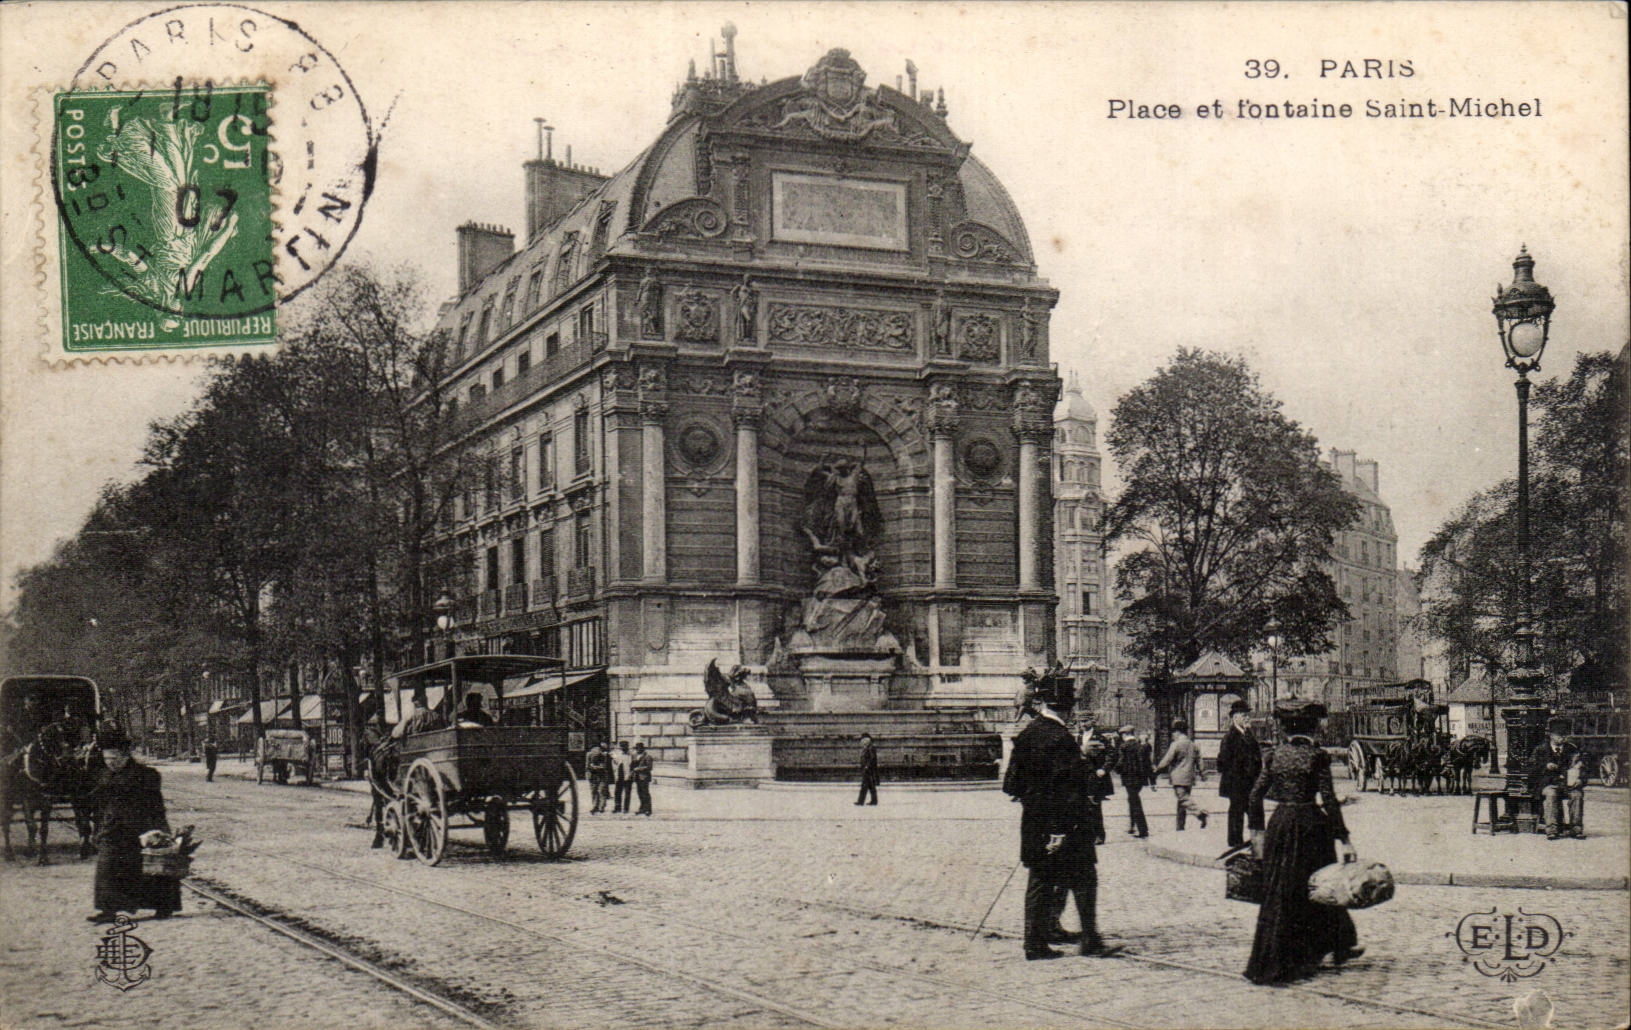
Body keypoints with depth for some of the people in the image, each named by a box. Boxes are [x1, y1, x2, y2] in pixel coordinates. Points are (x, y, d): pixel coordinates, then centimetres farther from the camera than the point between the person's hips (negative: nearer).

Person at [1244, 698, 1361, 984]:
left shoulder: (1275, 754, 2)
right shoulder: (1317, 756, -9)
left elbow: (1256, 794, 3)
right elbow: (1328, 799, -12)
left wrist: (1257, 829, 14)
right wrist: (1341, 837, -10)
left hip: (1280, 823, 3)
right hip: (1310, 824, -3)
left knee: (1278, 892, 8)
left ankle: (1268, 963, 9)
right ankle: (1341, 945, 29)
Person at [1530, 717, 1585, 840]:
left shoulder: (1572, 750, 14)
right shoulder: (1541, 750, 8)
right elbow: (1532, 769, 3)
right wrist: (1545, 767, -16)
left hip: (1568, 784, 2)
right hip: (1548, 784, -2)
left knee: (1577, 793, -29)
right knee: (1551, 794, -35)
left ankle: (1576, 827, -23)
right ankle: (1551, 829, -35)